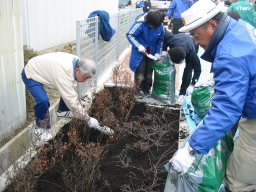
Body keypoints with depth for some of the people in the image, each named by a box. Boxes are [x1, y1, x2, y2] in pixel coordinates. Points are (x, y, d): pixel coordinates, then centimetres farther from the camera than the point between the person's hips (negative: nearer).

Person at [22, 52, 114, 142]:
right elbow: (71, 101, -35)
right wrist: (88, 119, -28)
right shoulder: (65, 73, -38)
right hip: (31, 74, -8)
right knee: (43, 100, -29)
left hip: (43, 69, 9)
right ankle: (40, 128, -5)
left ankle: (62, 110, 34)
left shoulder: (76, 61, -12)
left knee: (67, 90, 10)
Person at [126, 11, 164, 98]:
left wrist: (158, 53, -2)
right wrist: (138, 46, -23)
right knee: (140, 73, -4)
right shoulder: (140, 24, -22)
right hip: (139, 52, -4)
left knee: (149, 73, 10)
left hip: (151, 53, 4)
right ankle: (138, 91, 13)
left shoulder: (160, 26, -8)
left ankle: (146, 90, 25)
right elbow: (129, 35, -16)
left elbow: (160, 40, 4)